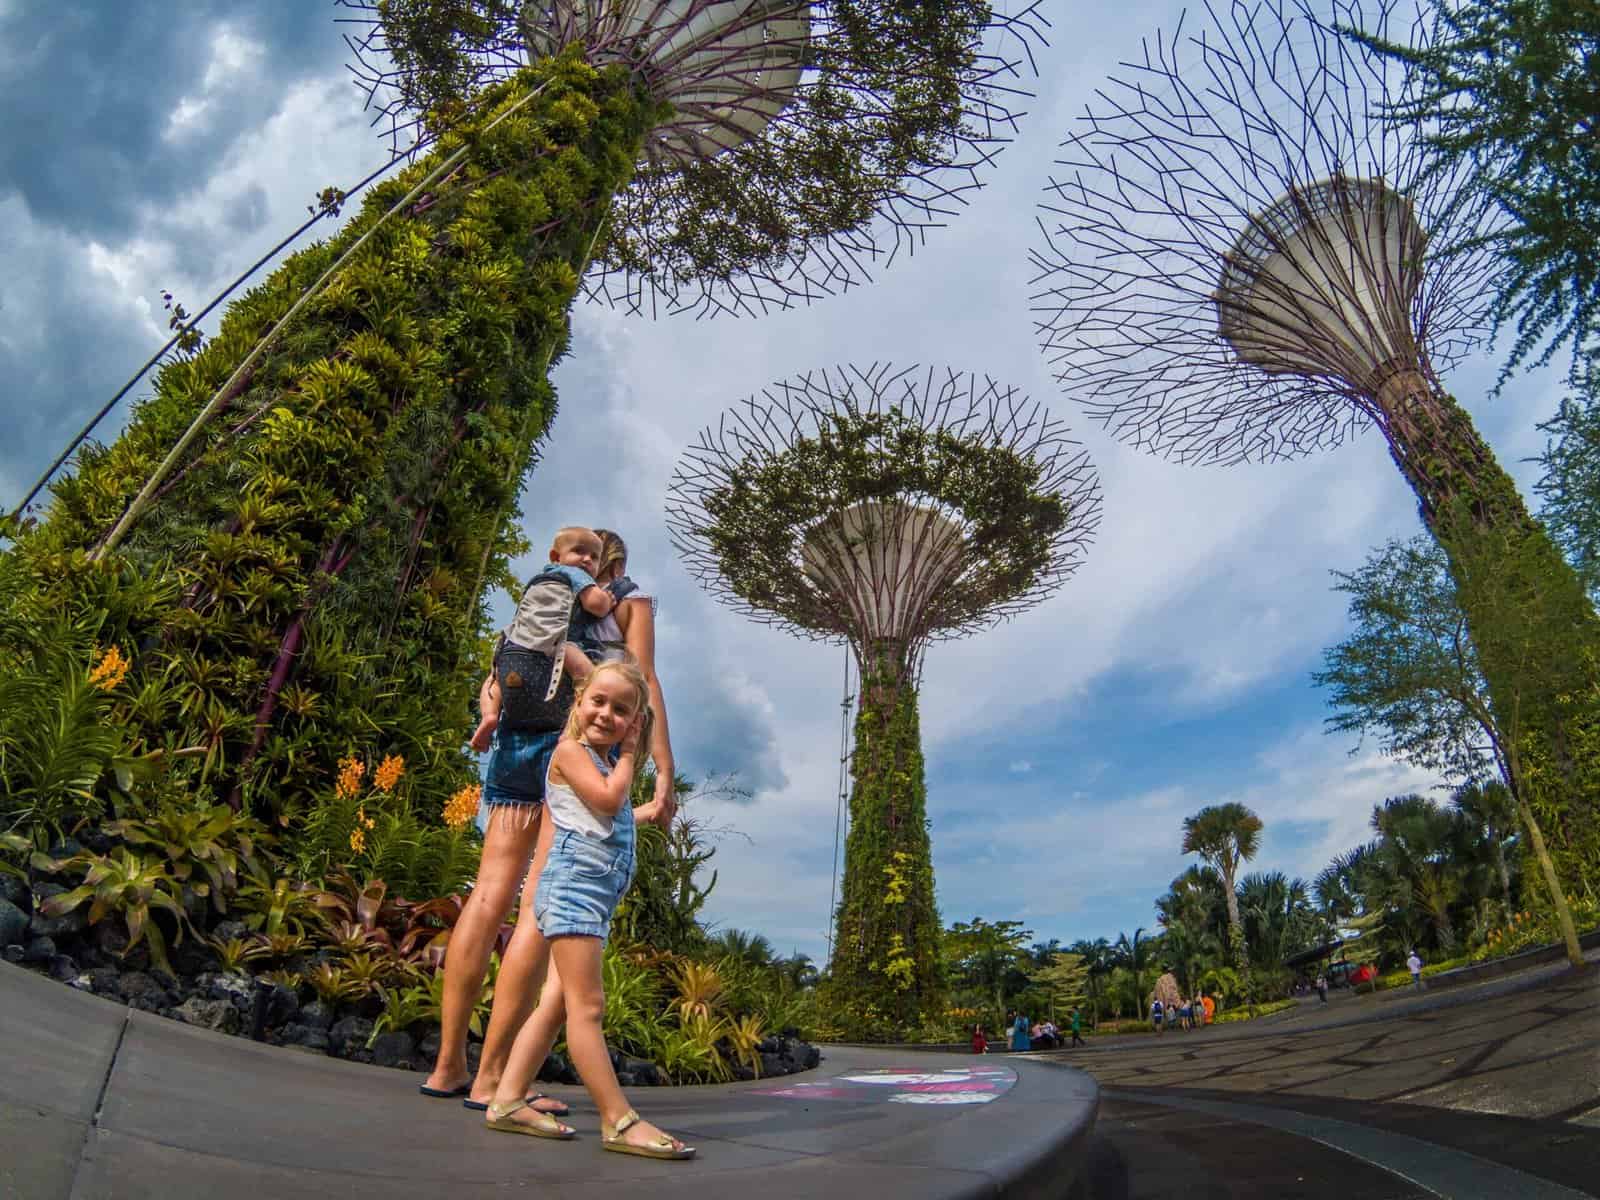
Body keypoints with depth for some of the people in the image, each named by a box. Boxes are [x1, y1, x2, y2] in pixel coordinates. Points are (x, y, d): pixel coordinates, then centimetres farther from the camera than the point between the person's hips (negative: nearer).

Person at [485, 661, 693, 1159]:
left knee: (561, 1002, 12)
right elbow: (609, 799, -17)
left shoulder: (608, 761, 21)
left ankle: (508, 1100, 18)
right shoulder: (570, 750, -5)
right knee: (587, 1004, -10)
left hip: (599, 893, 10)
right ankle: (618, 1120, -11)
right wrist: (627, 754, -5)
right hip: (573, 883, -10)